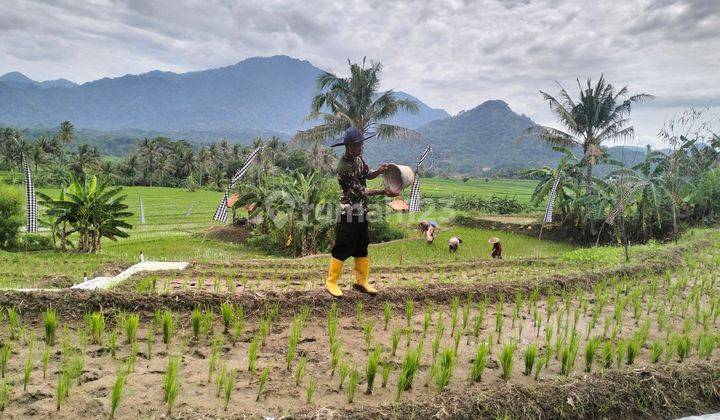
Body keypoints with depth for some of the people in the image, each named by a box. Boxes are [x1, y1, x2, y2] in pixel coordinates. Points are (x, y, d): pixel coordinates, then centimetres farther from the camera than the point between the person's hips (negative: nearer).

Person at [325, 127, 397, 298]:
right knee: (342, 249, -1)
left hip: (362, 212, 9)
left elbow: (367, 174, 13)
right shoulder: (344, 167, -22)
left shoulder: (358, 158, 4)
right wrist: (384, 192, -21)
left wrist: (378, 171, -9)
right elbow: (360, 191, -21)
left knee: (362, 247, 14)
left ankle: (361, 281, 25)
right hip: (348, 214, -9)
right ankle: (331, 282, 11)